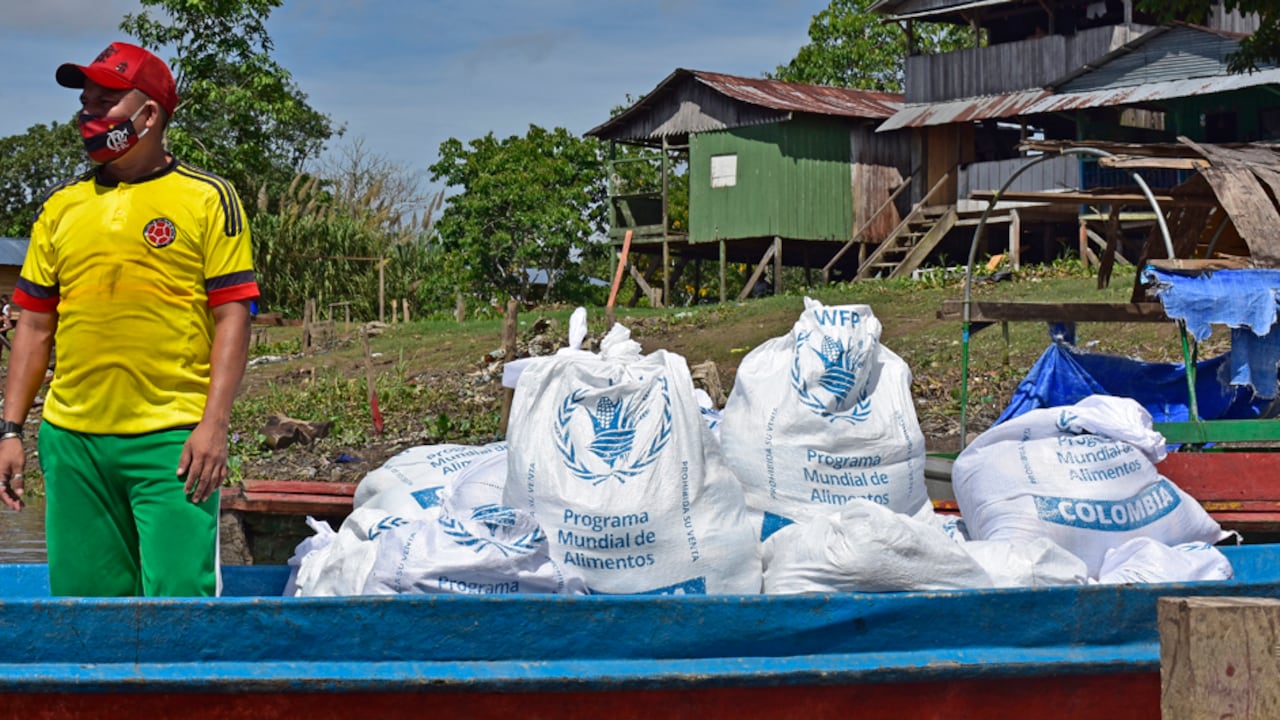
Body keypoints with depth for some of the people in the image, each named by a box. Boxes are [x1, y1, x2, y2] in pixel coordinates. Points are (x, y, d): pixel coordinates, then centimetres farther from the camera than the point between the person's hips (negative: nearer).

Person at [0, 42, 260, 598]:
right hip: (71, 440, 4)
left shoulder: (207, 198, 2)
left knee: (178, 595, -9)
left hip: (171, 440, -4)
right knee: (82, 597, 7)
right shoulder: (62, 205, 14)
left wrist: (213, 424, -12)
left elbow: (232, 317, -3)